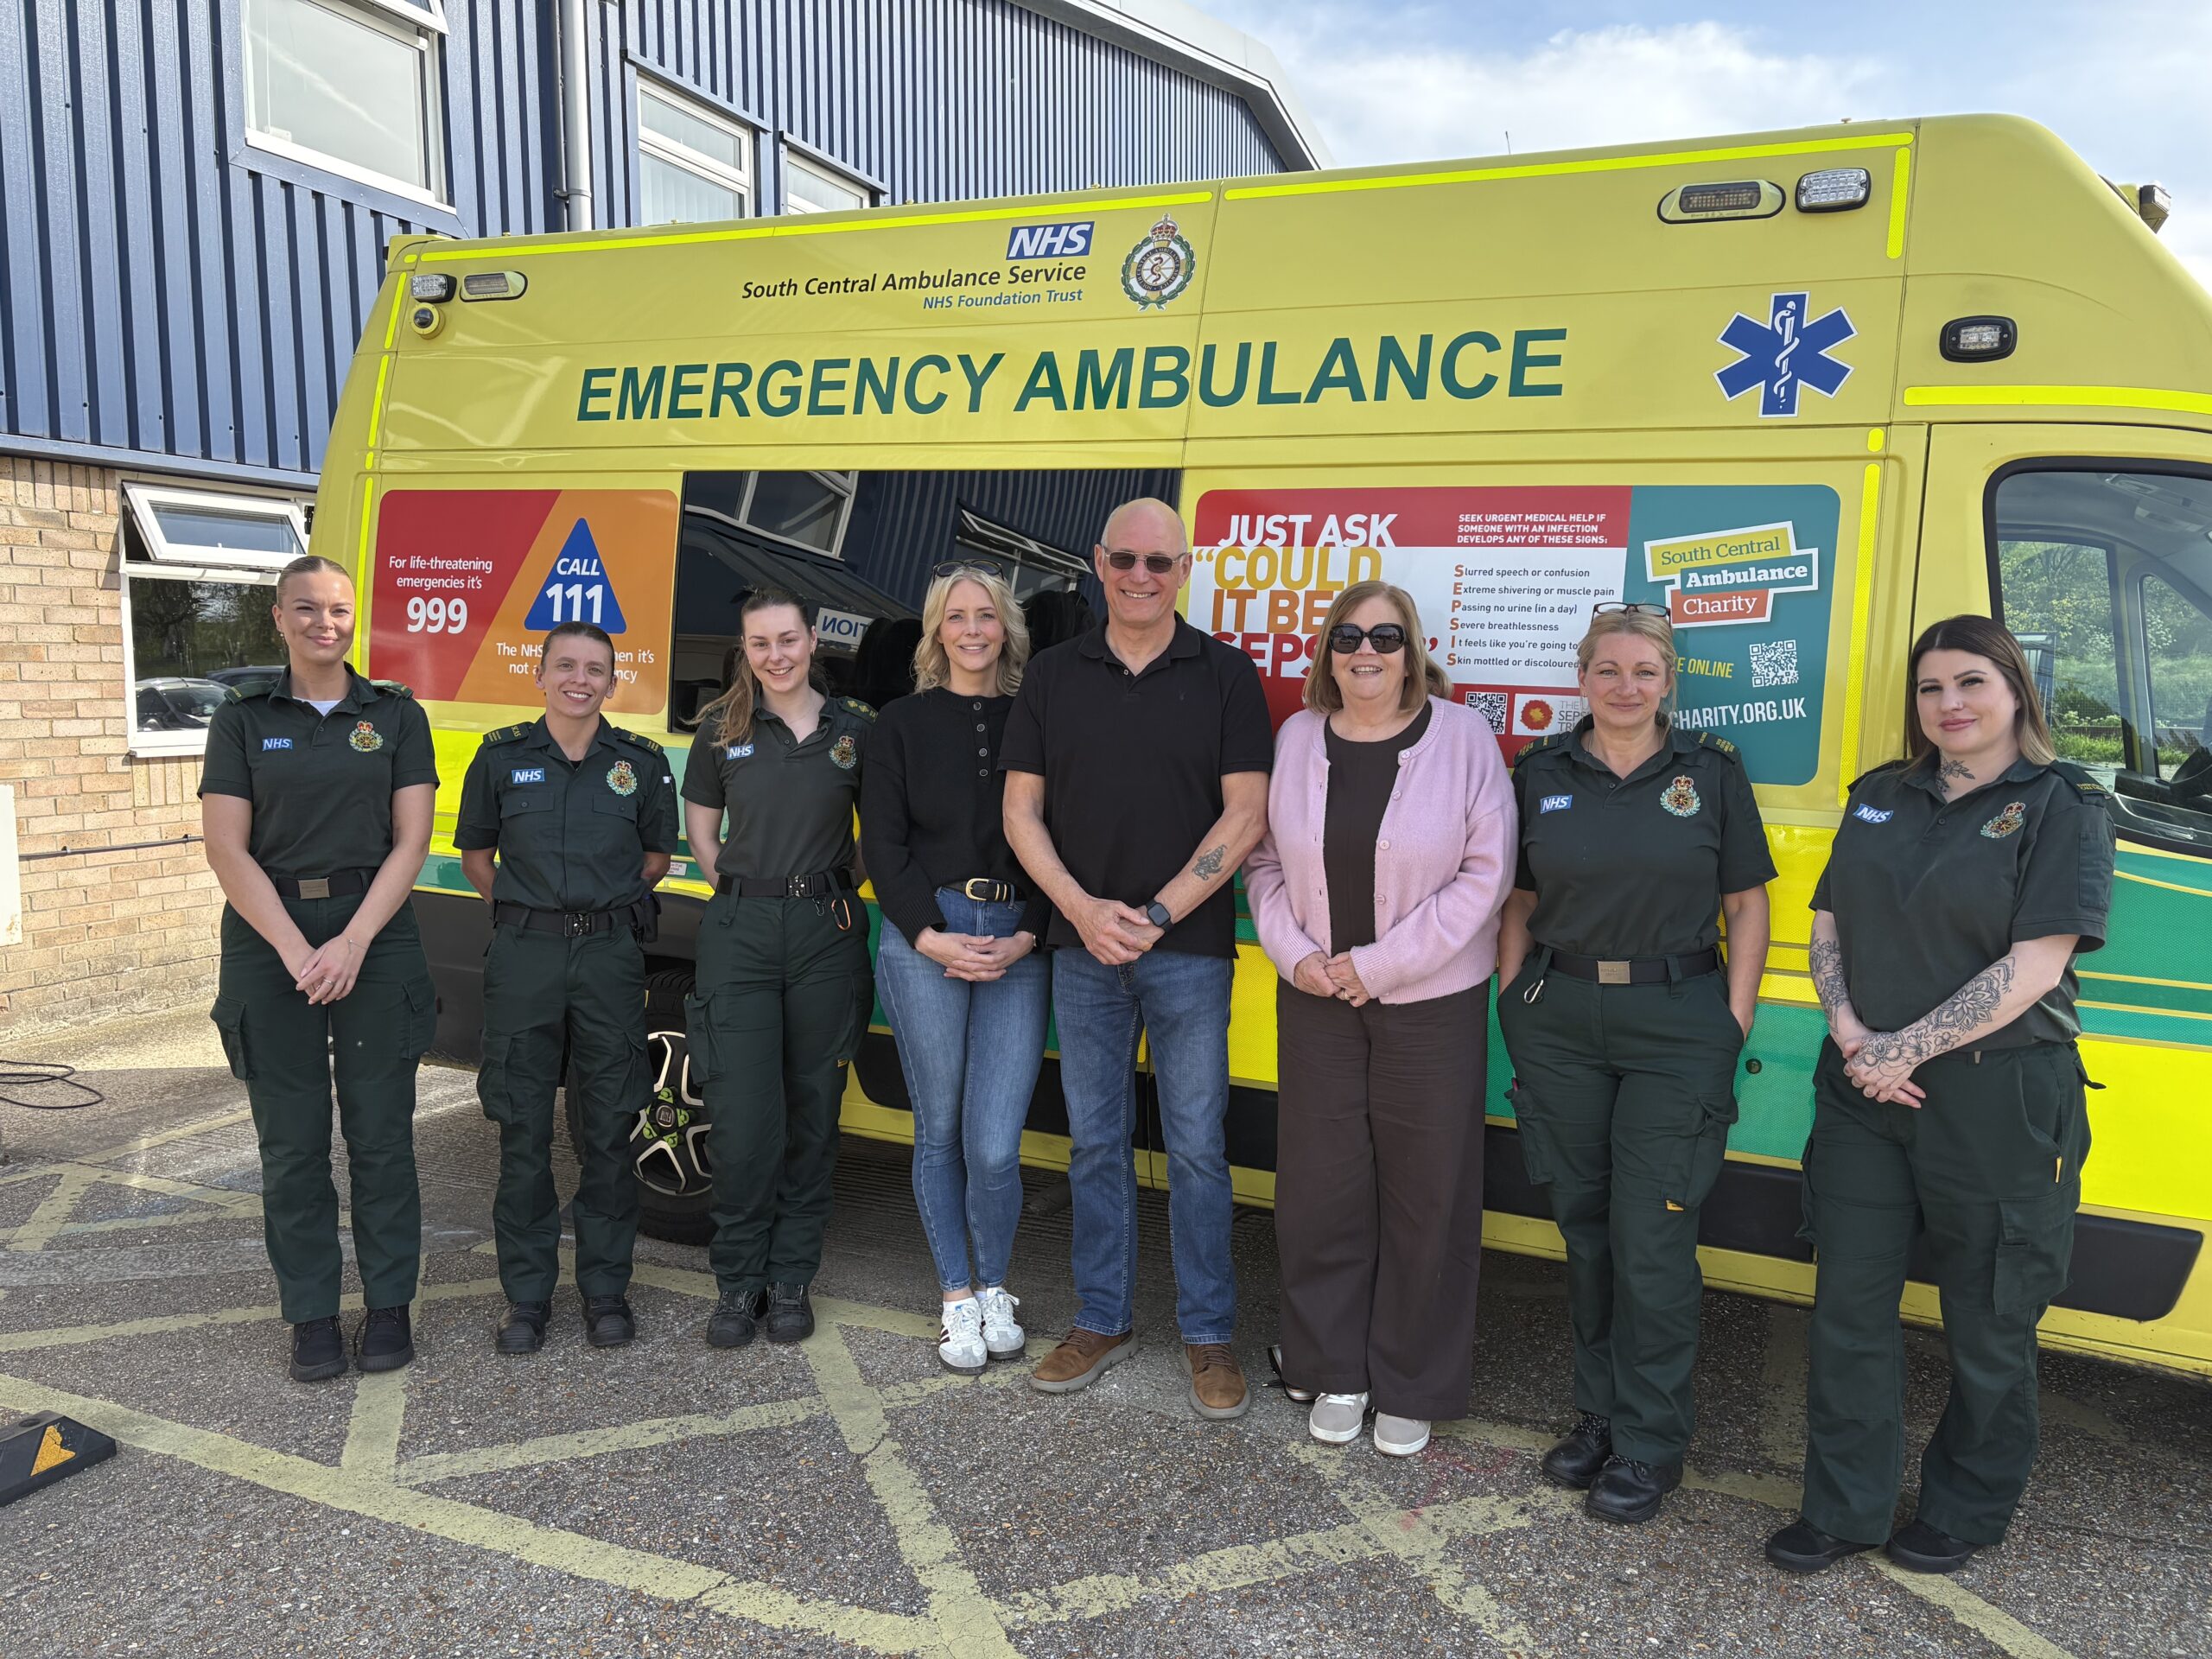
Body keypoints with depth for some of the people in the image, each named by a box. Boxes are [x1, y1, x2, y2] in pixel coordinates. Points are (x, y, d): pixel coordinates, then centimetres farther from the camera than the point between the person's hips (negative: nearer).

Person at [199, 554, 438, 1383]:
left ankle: (389, 1306, 16)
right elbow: (228, 851, -1)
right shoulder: (242, 722, 6)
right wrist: (295, 950, -13)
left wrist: (353, 943, -11)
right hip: (269, 941, 1)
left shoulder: (396, 716, 6)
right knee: (293, 1142, 6)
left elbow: (410, 841, 0)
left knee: (381, 1134, 3)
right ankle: (312, 1315, 18)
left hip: (375, 938, 0)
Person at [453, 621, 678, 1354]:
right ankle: (527, 1296, 18)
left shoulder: (641, 762, 4)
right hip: (523, 957, 0)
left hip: (610, 956, 0)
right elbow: (475, 854, 14)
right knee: (524, 1132, 5)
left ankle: (606, 1290, 20)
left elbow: (658, 855, 15)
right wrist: (524, 911, 5)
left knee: (609, 1129, 6)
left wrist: (607, 908, 6)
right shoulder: (502, 757, 3)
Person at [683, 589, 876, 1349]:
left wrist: (842, 887, 3)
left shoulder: (856, 728, 4)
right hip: (740, 932, 0)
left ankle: (791, 1278, 20)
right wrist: (746, 888, 3)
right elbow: (701, 829, 13)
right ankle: (738, 1281, 13)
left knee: (813, 1111, 7)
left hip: (827, 931, 1)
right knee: (741, 1117, -4)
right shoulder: (721, 730, 4)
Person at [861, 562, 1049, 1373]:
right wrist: (929, 937, -9)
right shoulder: (902, 724, 7)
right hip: (922, 943, 1)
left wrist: (1026, 938, -7)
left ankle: (995, 1290, 21)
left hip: (1018, 945, 0)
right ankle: (957, 1298, 26)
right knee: (940, 1133, 8)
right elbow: (882, 843, 2)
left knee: (995, 1146, -5)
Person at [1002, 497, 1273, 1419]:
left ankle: (1208, 1335, 19)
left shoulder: (1226, 675, 0)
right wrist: (1083, 909, -10)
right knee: (1095, 1143, 11)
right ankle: (1103, 1320, 26)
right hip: (1082, 947, 3)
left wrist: (1156, 916, -13)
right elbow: (1021, 811, 5)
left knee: (1196, 1146, 4)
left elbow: (1245, 815, -6)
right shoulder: (1054, 676, 7)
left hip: (1189, 949, -2)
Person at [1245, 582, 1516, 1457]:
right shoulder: (1298, 738, 4)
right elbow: (1265, 860, 9)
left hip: (1432, 1001, -2)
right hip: (1315, 997, 3)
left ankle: (1412, 1387, 24)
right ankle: (1336, 1372, 28)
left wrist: (1377, 963, -13)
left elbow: (1485, 872, -9)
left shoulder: (1463, 737, -6)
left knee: (1426, 1193, 6)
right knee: (1320, 1185, 8)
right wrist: (1296, 954, -7)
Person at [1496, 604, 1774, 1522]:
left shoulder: (1711, 771, 2)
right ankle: (1599, 1411, 28)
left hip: (1677, 1025, -2)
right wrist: (1511, 1008, 4)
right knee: (1584, 1226, 11)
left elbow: (1747, 905, 4)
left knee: (1650, 1237, -2)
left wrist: (1735, 1022, -2)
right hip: (1561, 1023, 2)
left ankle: (1649, 1441, 15)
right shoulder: (1540, 773, 7)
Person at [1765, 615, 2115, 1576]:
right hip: (1864, 1091, 5)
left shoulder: (2061, 808, -5)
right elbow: (1828, 929, 10)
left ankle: (1965, 1515, 31)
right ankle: (1843, 1512, 24)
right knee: (1849, 1306, 9)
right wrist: (1852, 1036, -7)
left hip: (1999, 1099, -4)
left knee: (1987, 1324, 10)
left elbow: (2034, 966, -14)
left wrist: (1905, 1050, -16)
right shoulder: (1880, 798, 11)